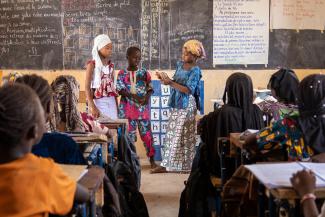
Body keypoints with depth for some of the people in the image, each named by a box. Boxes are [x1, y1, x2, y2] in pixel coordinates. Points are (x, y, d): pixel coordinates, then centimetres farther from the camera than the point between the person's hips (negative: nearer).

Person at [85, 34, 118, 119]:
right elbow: (87, 87, -9)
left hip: (111, 102, 5)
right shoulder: (92, 64, -4)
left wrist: (116, 106, 12)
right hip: (98, 102, -5)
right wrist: (92, 106, -19)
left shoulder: (111, 65, 12)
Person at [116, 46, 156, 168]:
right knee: (129, 134, 4)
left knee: (146, 133, 0)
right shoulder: (122, 74, 2)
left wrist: (146, 98, -17)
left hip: (143, 108, 1)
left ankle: (152, 160, 9)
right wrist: (134, 97, -20)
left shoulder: (144, 73, 6)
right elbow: (120, 90, -7)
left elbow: (150, 89, 4)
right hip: (127, 108, -1)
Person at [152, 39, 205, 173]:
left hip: (187, 106, -7)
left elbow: (188, 90, -20)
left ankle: (185, 165, 9)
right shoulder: (180, 65, 10)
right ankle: (167, 164, 12)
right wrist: (166, 79, -5)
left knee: (185, 135, -1)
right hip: (176, 104, 7)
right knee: (172, 133, 7)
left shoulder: (195, 70, -12)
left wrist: (170, 83, -22)